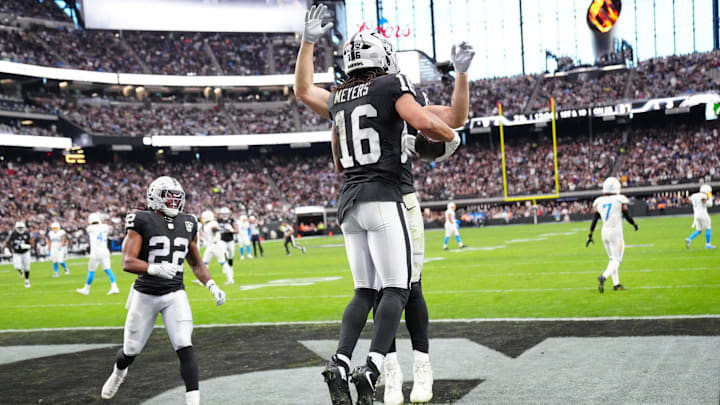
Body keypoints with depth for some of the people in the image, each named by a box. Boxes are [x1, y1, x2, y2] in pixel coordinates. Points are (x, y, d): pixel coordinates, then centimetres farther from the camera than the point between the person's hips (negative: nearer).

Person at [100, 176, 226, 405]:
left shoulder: (187, 225, 7)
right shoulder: (142, 222, -9)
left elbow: (196, 263, 17)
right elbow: (128, 262, -17)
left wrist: (211, 285, 1)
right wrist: (155, 269, -34)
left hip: (175, 295, 2)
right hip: (145, 295, -2)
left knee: (185, 349, -14)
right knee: (131, 351, 15)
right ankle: (118, 372, 50)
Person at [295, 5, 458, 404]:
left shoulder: (338, 98, 16)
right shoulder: (391, 84, -1)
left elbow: (303, 89, 32)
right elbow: (424, 122, -14)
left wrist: (308, 39, 34)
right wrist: (452, 136, 7)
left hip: (348, 203, 7)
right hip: (381, 198, -6)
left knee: (365, 291, 10)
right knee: (396, 288, -5)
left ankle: (339, 362, -6)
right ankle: (371, 369, -19)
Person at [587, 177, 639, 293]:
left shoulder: (599, 202, 3)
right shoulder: (620, 200, -9)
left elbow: (594, 219, 4)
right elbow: (627, 216, -3)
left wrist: (590, 235, 9)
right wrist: (634, 224, 17)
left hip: (605, 232, 5)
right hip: (616, 232, -5)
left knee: (612, 259, 19)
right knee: (617, 260, -3)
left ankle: (616, 284, 22)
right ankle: (603, 277, -27)